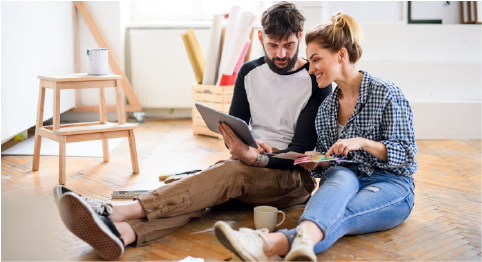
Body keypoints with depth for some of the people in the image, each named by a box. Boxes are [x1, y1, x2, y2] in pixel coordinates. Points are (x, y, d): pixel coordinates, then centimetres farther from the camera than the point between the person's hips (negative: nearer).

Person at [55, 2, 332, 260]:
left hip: (293, 176, -4)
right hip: (252, 166, 5)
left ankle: (117, 212, -49)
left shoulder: (317, 81, -5)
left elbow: (301, 151, -11)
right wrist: (248, 147, -14)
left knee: (232, 171, -34)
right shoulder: (249, 73, 10)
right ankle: (123, 232, -56)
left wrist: (252, 157, -30)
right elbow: (233, 131, 11)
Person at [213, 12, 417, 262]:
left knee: (338, 214, -36)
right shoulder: (325, 108, 12)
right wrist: (314, 162, -6)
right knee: (343, 177, -36)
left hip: (390, 185, -3)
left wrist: (363, 142, -24)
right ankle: (305, 238, -69)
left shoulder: (385, 93, -4)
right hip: (341, 182, 3)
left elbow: (405, 154, -7)